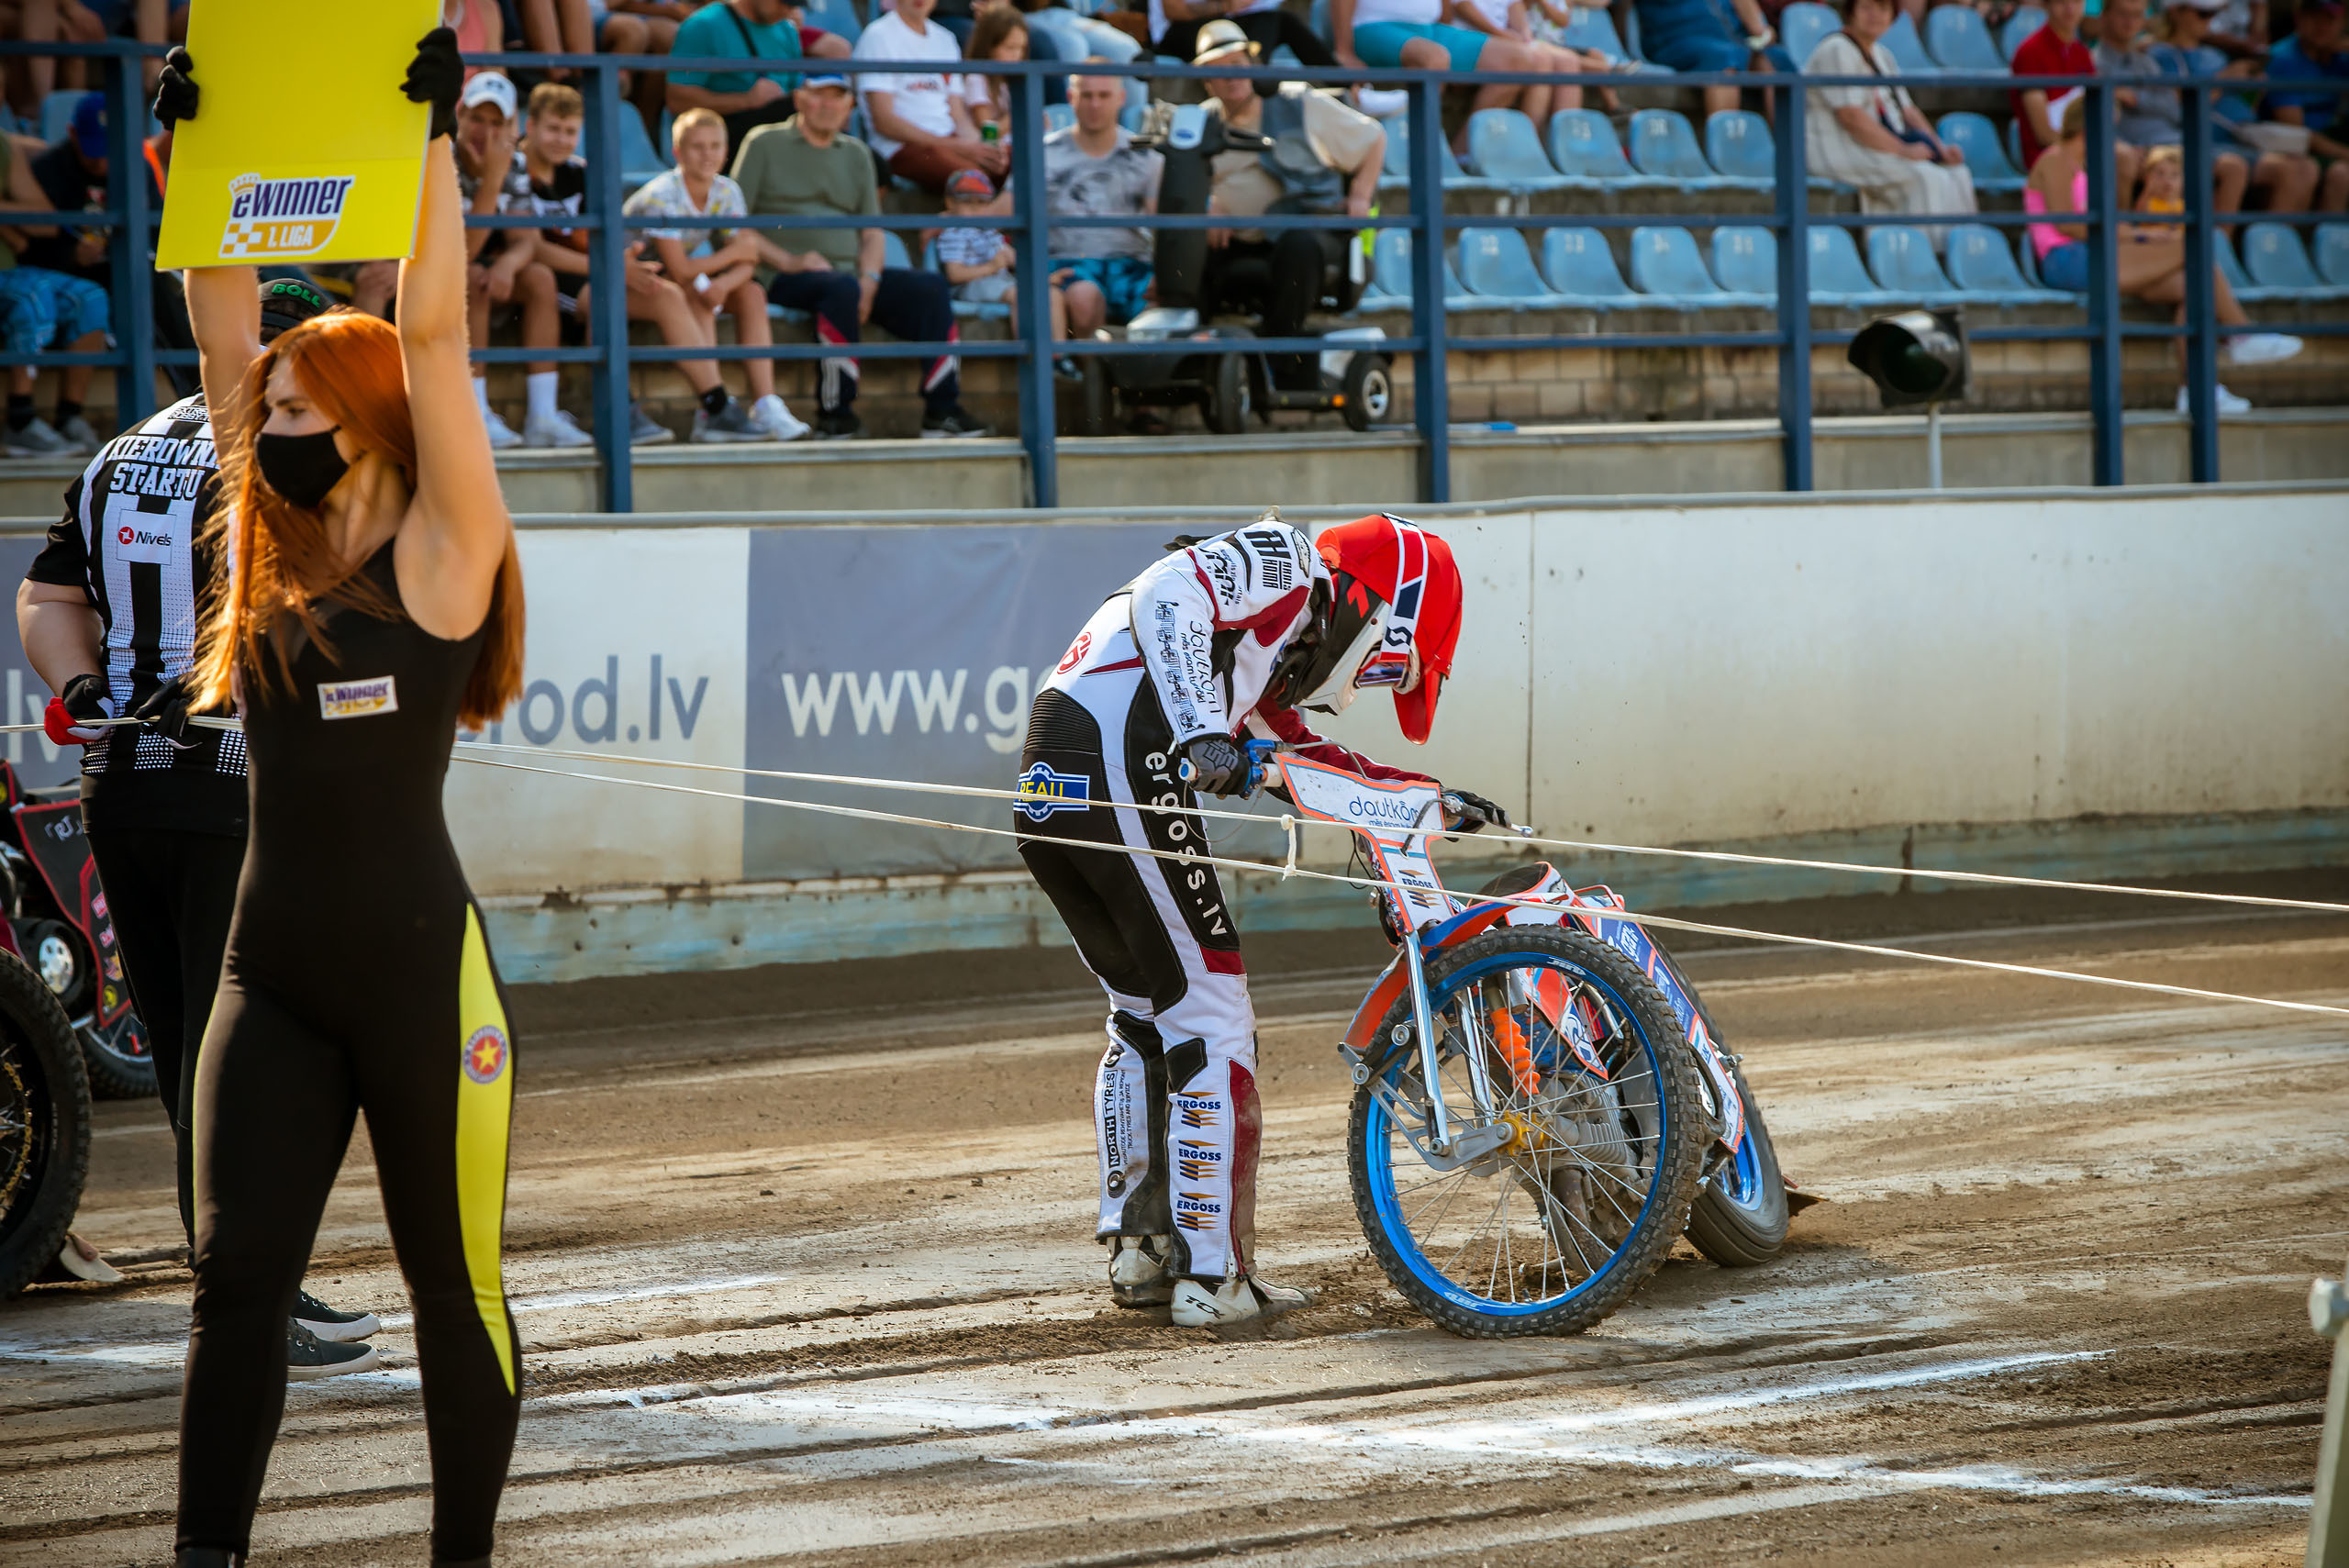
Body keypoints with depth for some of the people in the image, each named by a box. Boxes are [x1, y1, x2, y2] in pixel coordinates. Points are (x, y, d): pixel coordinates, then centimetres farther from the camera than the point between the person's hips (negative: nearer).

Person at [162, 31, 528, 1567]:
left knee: (454, 1280, 5)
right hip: (275, 968, 5)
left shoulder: (440, 559, -5)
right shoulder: (274, 558, 9)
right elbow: (222, 330, 9)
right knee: (237, 1273, -3)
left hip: (420, 965, -5)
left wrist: (433, 135, -13)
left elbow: (431, 332, -12)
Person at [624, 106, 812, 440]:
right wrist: (734, 253, -15)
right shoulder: (662, 196, -25)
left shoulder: (727, 192, -4)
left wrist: (722, 284, -34)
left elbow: (747, 262, -11)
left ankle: (765, 404, -25)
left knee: (751, 293, -15)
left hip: (692, 279, 7)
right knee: (694, 293, -33)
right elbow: (680, 270, -28)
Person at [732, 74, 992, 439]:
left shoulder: (856, 154, 22)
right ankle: (834, 416, -33)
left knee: (929, 285, -15)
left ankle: (941, 410, -18)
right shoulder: (765, 144, 6)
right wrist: (787, 261, -15)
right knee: (841, 287, -37)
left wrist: (869, 279, -4)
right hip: (785, 279, -6)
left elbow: (872, 234, 17)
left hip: (849, 271, 6)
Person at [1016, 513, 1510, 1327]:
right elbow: (1166, 598, -13)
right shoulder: (1285, 562, 5)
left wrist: (1437, 803, 37)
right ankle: (1213, 1274, -6)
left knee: (1143, 1015, 22)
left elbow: (1309, 760, 39)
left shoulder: (1266, 650, 32)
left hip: (1044, 794, 10)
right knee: (1211, 1022, -4)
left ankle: (1137, 1249, 24)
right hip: (1119, 757, -10)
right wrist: (1203, 733, -24)